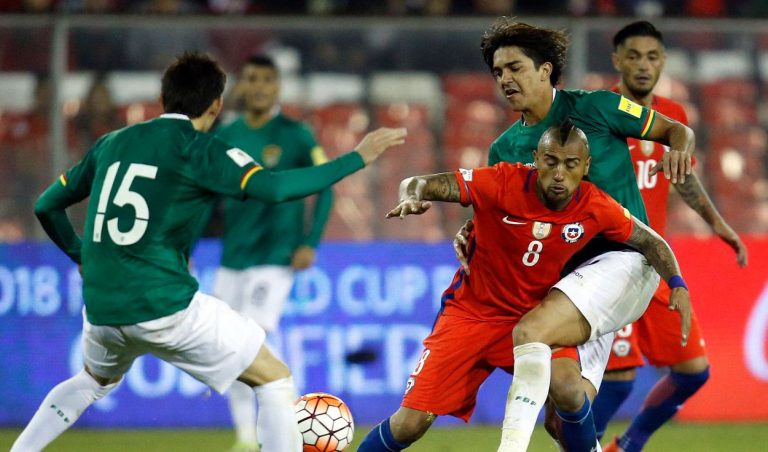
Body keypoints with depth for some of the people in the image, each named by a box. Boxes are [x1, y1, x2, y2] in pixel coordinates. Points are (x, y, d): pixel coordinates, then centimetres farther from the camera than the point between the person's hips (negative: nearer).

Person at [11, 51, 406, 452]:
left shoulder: (112, 144, 12)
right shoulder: (198, 149, -5)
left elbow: (46, 207, 19)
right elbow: (274, 188, -19)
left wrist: (82, 258, 36)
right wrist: (357, 158, -12)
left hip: (101, 310, 6)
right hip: (167, 307, -6)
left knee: (94, 382, 37)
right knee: (276, 381, 5)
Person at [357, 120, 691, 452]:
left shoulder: (596, 209, -13)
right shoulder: (505, 183, -22)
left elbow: (651, 242, 3)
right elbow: (417, 185, -22)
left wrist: (677, 285, -14)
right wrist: (412, 198, -45)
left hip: (531, 317, 2)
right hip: (470, 312, -2)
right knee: (411, 422, -10)